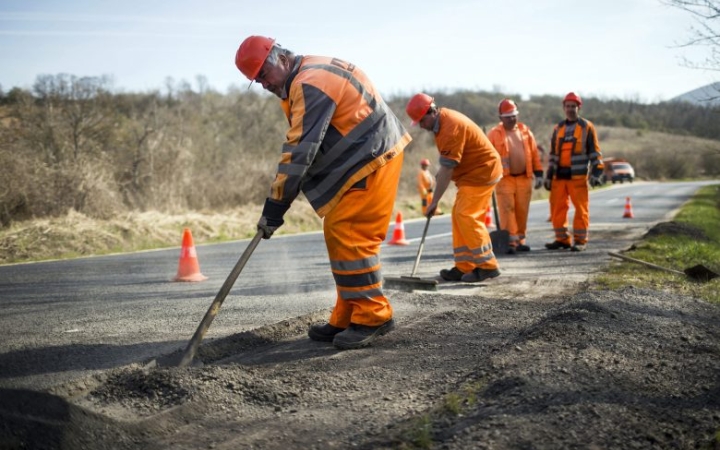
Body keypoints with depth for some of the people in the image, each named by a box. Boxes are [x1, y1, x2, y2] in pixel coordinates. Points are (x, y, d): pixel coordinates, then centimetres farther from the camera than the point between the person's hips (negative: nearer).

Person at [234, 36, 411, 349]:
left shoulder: (310, 83, -19)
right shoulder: (308, 76, 13)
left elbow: (299, 151, -24)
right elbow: (303, 145, 17)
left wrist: (274, 208, -22)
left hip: (372, 159, -11)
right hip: (360, 159, 11)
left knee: (348, 237, -13)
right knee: (339, 235, 10)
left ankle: (372, 316, -5)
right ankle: (347, 318, 15)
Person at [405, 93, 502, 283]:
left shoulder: (451, 128, -26)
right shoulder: (442, 119, 6)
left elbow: (447, 170, -25)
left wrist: (434, 202, -22)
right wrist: (441, 172, 0)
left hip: (481, 172, -10)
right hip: (472, 172, 10)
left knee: (466, 216, -14)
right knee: (459, 216, 7)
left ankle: (487, 266, -7)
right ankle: (464, 267, 9)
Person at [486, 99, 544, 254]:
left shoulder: (525, 131, 10)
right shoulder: (494, 134, 0)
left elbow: (534, 154, 11)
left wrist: (538, 174, 7)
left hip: (524, 178, 3)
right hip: (505, 178, -3)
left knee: (522, 210, 6)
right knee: (507, 209, -8)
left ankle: (520, 239, 16)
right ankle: (510, 241, -7)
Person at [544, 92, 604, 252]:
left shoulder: (587, 127, 2)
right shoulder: (558, 128, 15)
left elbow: (594, 152, 1)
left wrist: (596, 172, -8)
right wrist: (549, 175, 13)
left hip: (578, 176, -4)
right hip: (559, 176, 5)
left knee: (581, 208, -4)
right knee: (557, 207, 5)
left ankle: (580, 240, 4)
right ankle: (562, 239, 14)